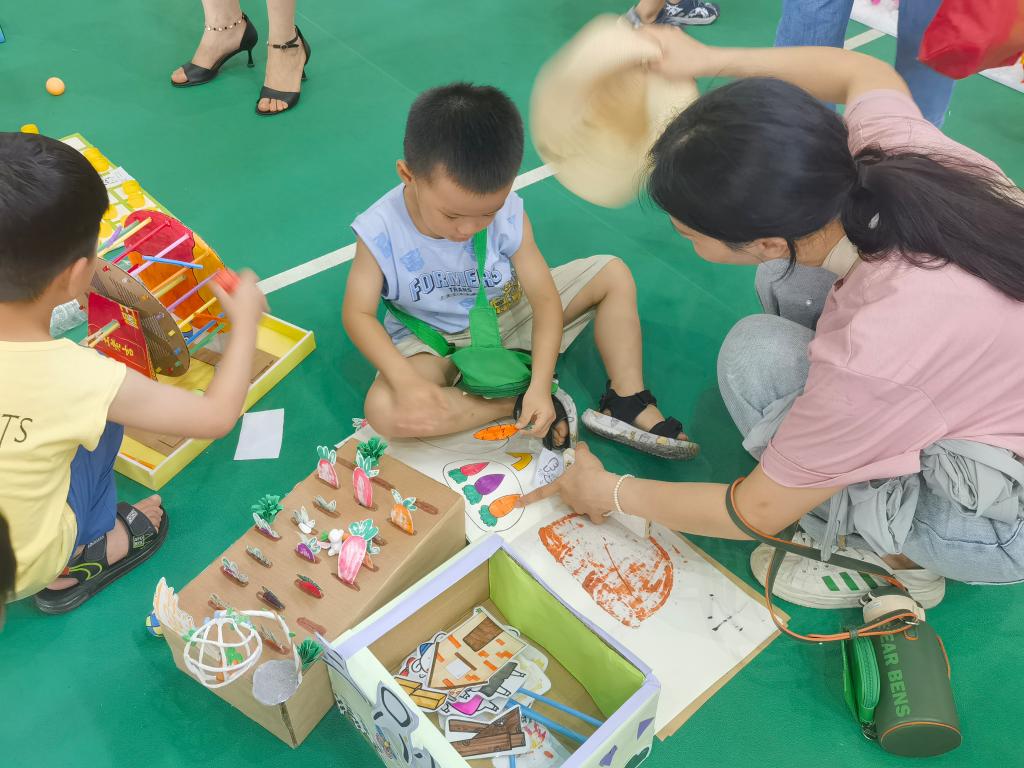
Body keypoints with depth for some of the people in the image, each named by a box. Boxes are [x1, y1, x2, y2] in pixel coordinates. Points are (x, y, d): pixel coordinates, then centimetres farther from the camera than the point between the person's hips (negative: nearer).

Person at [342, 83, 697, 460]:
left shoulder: (509, 214, -22)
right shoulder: (380, 231, -25)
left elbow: (545, 299, -19)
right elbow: (358, 314, -20)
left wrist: (540, 385, -31)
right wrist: (406, 379, -37)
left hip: (509, 311, 2)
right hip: (436, 340, -2)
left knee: (613, 274, -9)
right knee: (384, 411, -33)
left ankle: (627, 402, -9)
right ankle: (514, 405, -22)